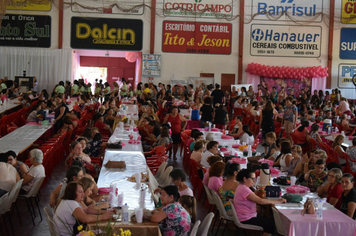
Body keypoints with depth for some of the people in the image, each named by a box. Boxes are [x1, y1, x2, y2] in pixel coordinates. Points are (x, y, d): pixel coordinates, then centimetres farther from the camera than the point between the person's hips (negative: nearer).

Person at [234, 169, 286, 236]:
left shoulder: (242, 187, 9)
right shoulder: (244, 189, -24)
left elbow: (256, 199, 10)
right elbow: (260, 201, -28)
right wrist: (278, 201, -21)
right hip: (246, 220, -10)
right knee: (272, 224, -7)